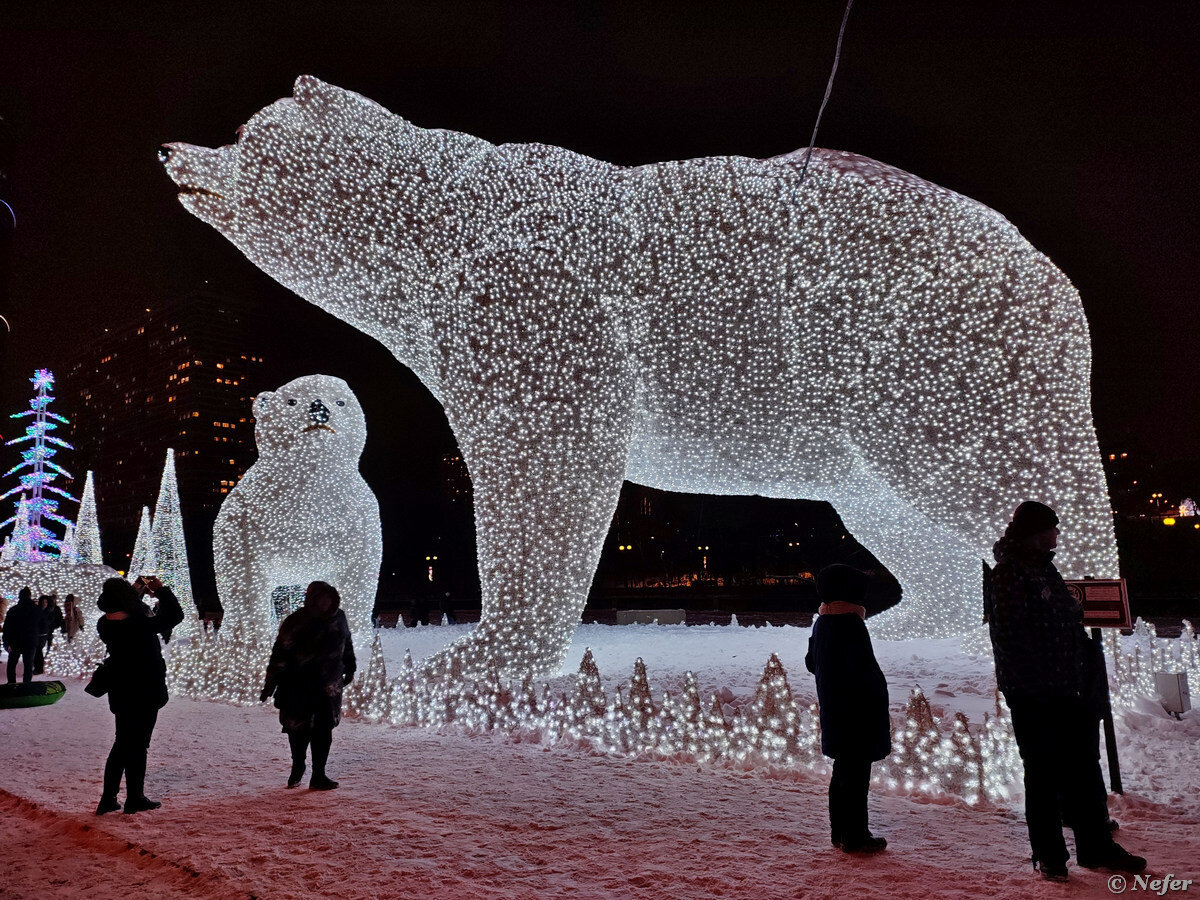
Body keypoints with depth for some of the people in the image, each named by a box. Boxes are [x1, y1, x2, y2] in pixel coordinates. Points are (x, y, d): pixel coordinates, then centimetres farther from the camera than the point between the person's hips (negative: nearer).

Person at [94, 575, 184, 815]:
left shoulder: (105, 624, -3)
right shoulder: (140, 625, -25)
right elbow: (175, 615, -17)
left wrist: (137, 590, 15)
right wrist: (161, 589, -8)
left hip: (120, 694, 7)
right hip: (145, 695, -7)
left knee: (123, 743, 19)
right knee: (137, 746, 6)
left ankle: (108, 799, 23)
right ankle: (135, 799, 17)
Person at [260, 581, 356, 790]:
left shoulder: (338, 617, 0)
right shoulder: (295, 622, -12)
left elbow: (347, 645, 16)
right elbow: (280, 655, -11)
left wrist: (350, 669, 22)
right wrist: (270, 686, -12)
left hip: (328, 685, 2)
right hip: (298, 685, -2)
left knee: (324, 728, -1)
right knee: (298, 727, 9)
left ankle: (318, 775, 7)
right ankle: (298, 766, 35)